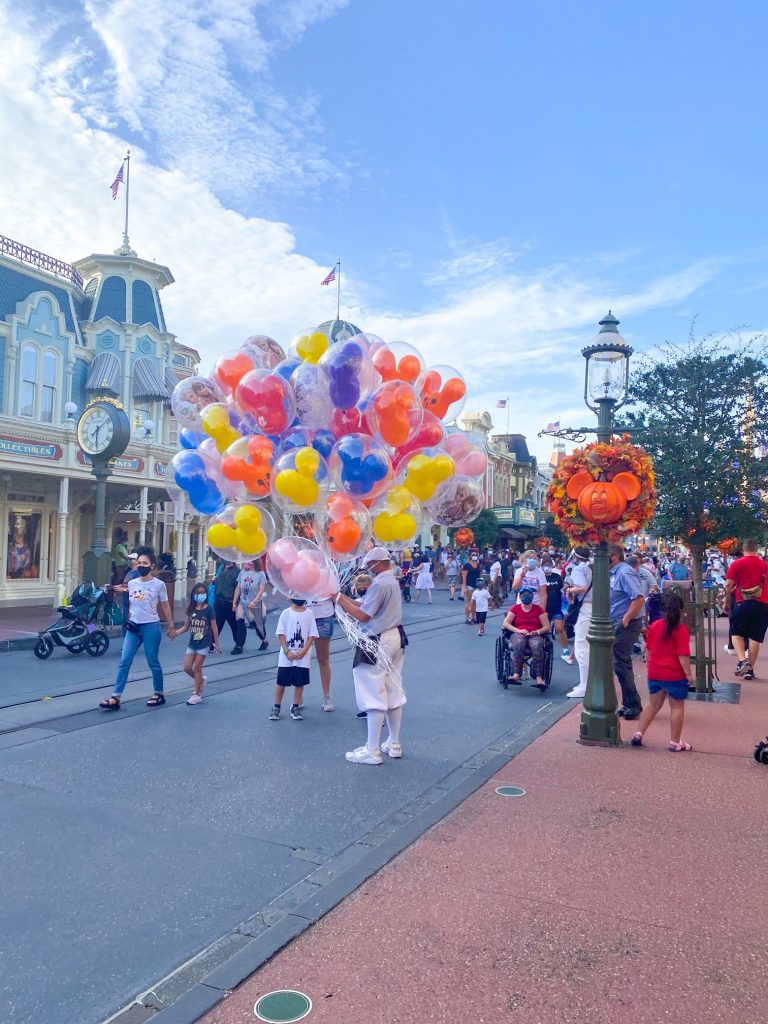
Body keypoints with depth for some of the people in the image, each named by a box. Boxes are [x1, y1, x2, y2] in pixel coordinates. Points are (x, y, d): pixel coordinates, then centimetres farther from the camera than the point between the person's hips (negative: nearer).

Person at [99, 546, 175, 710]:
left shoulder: (158, 584, -5)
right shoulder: (131, 583, 5)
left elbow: (165, 606, 2)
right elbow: (129, 605, 16)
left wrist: (171, 626, 4)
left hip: (151, 627, -4)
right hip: (133, 627, 4)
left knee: (153, 662, 5)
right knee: (124, 662, -2)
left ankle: (159, 694, 21)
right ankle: (116, 698, 0)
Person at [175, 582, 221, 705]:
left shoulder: (208, 609, -9)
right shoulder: (191, 609, 2)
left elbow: (214, 628, -4)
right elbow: (186, 627, 7)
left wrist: (216, 644, -2)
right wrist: (176, 632, -11)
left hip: (204, 643, -5)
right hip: (192, 642, 5)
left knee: (196, 668, -2)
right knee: (187, 667, 3)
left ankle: (197, 694, 12)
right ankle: (201, 680, 31)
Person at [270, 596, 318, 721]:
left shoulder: (309, 614, -1)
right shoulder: (286, 613, -3)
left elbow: (312, 635, -2)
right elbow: (281, 634, -4)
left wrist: (303, 651, -12)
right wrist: (287, 651, -13)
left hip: (303, 657, 1)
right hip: (286, 656, -1)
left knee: (299, 682, 6)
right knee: (281, 681, 5)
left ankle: (295, 708, 20)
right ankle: (276, 707, 19)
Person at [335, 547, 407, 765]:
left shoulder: (379, 584, -19)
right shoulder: (392, 580, 13)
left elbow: (363, 615, -19)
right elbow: (368, 606, 11)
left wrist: (341, 600, -11)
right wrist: (347, 599, 5)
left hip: (379, 643, -10)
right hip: (394, 638, 10)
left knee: (374, 695, -4)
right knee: (393, 691, 14)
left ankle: (372, 750, 2)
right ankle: (394, 743, 24)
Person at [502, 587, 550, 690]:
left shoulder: (538, 609, 12)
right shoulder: (515, 608, 14)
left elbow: (547, 627, 7)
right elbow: (505, 623, 2)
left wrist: (537, 632, -13)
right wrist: (518, 630, -13)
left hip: (535, 635, 0)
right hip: (518, 634, 0)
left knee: (537, 646, -37)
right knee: (518, 643, -38)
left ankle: (539, 678, -43)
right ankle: (516, 674, -46)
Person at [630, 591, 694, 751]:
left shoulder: (654, 626, 1)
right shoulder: (681, 630, -15)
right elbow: (683, 656, -18)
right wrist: (689, 674, -10)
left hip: (654, 674, 5)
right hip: (675, 676, -5)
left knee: (653, 705, 16)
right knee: (677, 707, 9)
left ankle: (638, 734, 13)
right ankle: (675, 742, 14)